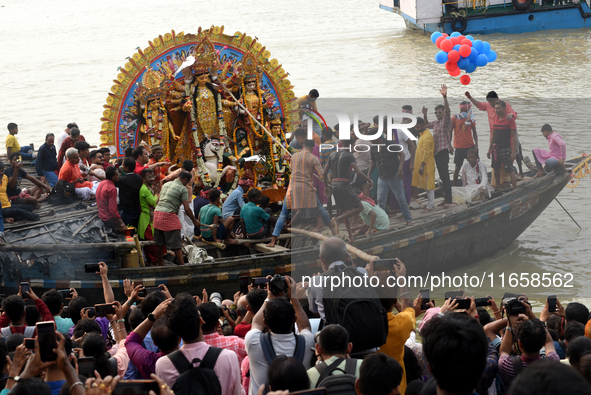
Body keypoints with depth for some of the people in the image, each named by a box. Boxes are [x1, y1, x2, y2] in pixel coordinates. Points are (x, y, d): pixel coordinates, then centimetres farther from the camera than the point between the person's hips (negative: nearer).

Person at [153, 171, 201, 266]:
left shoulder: (166, 184, 18)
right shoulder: (183, 189, -3)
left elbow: (157, 201, 23)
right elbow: (187, 209, -6)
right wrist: (195, 221, 4)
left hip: (157, 212, 7)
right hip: (169, 215, -7)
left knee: (159, 243, 14)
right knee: (176, 244, -4)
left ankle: (159, 264, 23)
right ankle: (182, 265, -4)